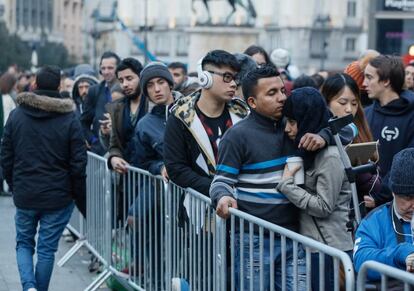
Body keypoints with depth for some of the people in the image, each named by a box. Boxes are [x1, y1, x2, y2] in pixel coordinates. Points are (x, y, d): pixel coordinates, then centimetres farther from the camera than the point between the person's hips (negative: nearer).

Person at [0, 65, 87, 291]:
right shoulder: (69, 119, -8)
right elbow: (78, 165, -8)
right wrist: (82, 201, 1)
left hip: (24, 195, 2)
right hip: (58, 197, -1)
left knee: (24, 243, 16)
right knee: (47, 249, 8)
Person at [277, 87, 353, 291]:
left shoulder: (330, 157, -15)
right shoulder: (308, 152, 13)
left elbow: (323, 207, -17)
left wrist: (286, 184, -14)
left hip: (329, 248, -8)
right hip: (311, 243, 8)